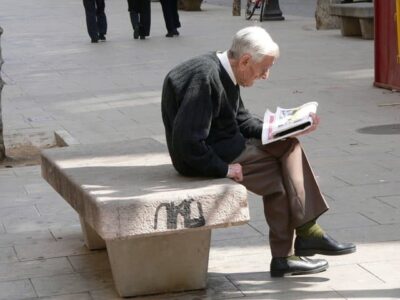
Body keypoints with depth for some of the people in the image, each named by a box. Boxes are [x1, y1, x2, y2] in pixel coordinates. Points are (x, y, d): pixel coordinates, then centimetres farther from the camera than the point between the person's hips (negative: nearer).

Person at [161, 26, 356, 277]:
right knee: (279, 173, -9)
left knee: (288, 146, 3)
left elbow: (243, 122, 15)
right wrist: (223, 168, -20)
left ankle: (306, 233, 2)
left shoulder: (223, 74, 7)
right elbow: (187, 140, -29)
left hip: (226, 147, 10)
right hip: (201, 159, -10)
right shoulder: (204, 78, -25)